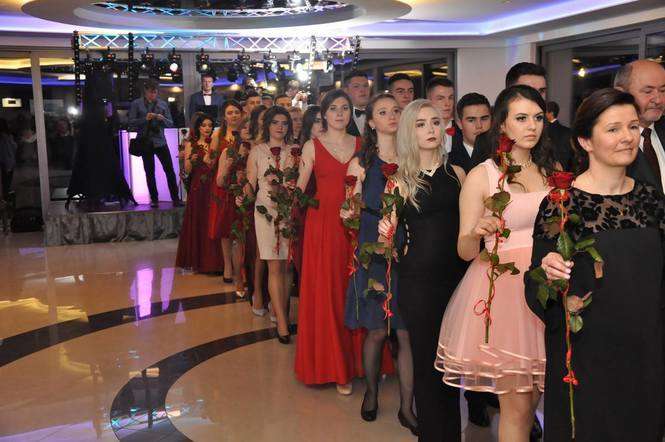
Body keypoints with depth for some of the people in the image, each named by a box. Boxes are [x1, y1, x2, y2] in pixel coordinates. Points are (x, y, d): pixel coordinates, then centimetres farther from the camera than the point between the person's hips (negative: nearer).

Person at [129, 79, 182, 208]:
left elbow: (170, 123, 7)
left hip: (160, 141, 1)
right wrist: (145, 119, -17)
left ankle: (175, 199, -1)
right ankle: (154, 200, 13)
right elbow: (131, 123, -4)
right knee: (150, 172, 5)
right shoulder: (136, 104, 2)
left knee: (170, 170, -5)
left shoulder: (163, 104, 7)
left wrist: (163, 119, -14)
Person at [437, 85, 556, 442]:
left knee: (535, 396, 14)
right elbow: (465, 251, -5)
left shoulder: (553, 170, 11)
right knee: (516, 405, -1)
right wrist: (477, 233, -26)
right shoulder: (481, 176, -2)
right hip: (501, 288, -4)